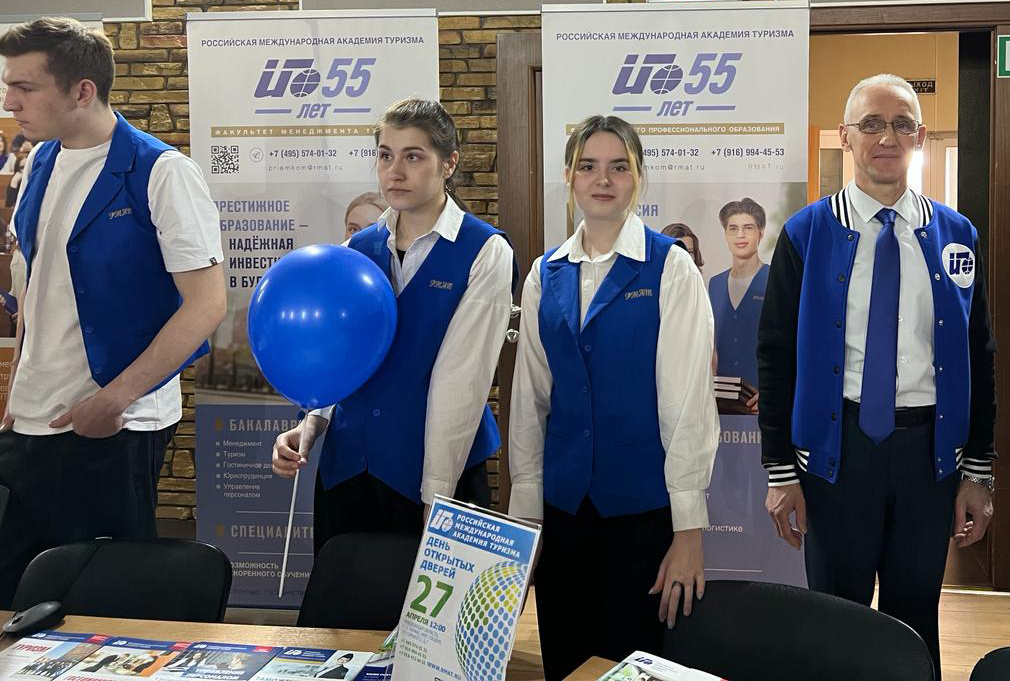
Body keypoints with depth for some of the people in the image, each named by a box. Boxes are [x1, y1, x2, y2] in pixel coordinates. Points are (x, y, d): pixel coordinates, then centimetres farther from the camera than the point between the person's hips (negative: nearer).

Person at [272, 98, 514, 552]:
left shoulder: (485, 252, -7)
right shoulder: (360, 248, 8)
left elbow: (461, 381, -14)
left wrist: (437, 497, -16)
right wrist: (311, 425, -5)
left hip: (440, 474, -4)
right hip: (347, 466, 5)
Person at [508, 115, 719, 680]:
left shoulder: (671, 268, -6)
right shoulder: (547, 275, 6)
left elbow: (688, 400, -10)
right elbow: (530, 398, 8)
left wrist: (689, 529, -13)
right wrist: (524, 510, 6)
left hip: (643, 506, -4)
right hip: (563, 504, 4)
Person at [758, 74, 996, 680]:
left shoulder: (957, 237, 4)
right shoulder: (807, 235, -3)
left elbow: (979, 357, 6)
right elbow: (777, 356, -3)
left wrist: (979, 472, 4)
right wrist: (780, 470, -6)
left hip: (929, 448, 2)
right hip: (839, 444, -2)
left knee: (916, 615, 15)